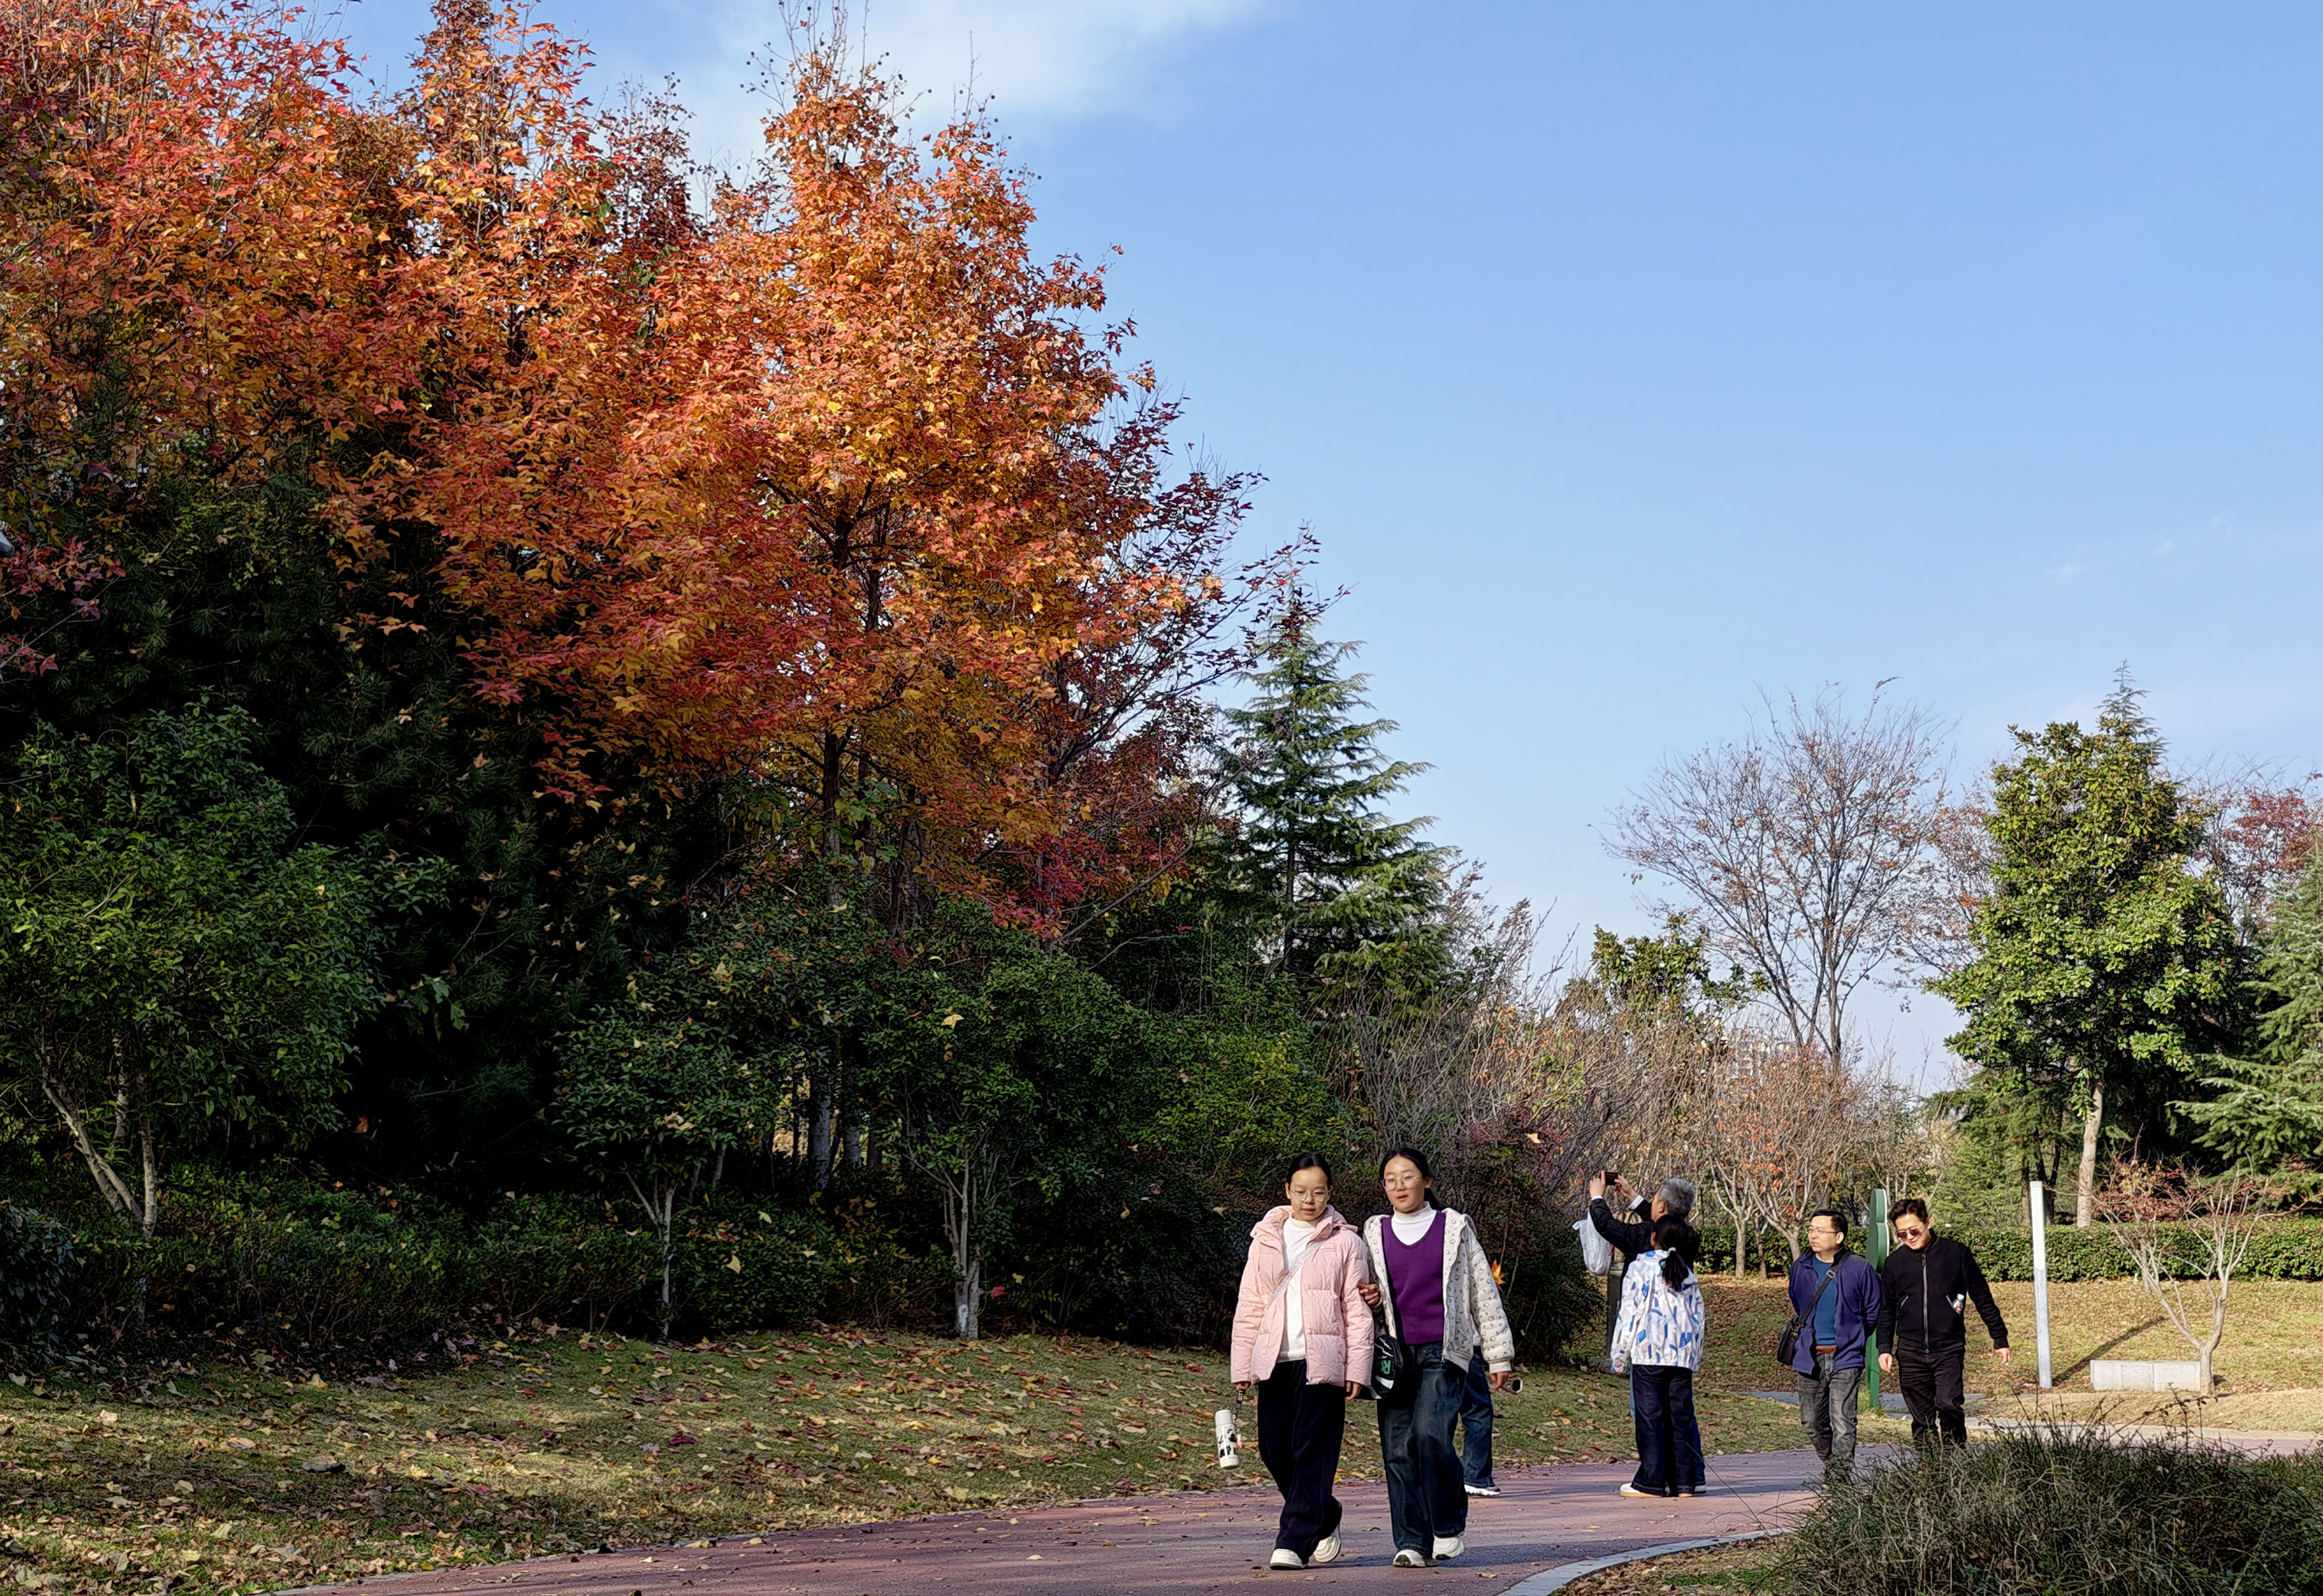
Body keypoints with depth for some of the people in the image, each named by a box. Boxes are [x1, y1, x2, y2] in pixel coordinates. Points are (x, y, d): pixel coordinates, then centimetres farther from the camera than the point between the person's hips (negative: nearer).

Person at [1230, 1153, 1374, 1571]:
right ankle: (1325, 1520, 23)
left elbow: (1358, 1309, 3)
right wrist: (1242, 1365, 7)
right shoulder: (1266, 1240, 14)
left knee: (1312, 1451, -8)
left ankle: (1295, 1542, -7)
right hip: (1274, 1360, 4)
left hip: (1322, 1360, -4)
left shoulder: (1345, 1242, 6)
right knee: (1274, 1448, 2)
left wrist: (1358, 1367, -5)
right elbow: (1249, 1306, 14)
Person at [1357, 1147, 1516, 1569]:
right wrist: (1367, 1296, -2)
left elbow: (1483, 1293, 9)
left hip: (1443, 1350, -3)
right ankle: (1413, 1543, 4)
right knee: (1397, 1446, -3)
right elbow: (1363, 1287, 24)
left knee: (1430, 1431, -21)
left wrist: (1499, 1356, 8)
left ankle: (1449, 1527, -3)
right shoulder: (1375, 1233, 12)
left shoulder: (1454, 1228, 6)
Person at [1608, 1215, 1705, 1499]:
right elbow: (1698, 1318, 16)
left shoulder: (1640, 1268, -2)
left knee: (1650, 1417, -3)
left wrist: (1619, 1355, 0)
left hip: (1648, 1353, -5)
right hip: (1683, 1355, 5)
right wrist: (1696, 1358, 23)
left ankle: (1651, 1482, -3)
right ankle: (1683, 1481, 6)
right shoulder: (1689, 1275, 15)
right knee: (1681, 1417, 6)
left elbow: (1630, 1312, -5)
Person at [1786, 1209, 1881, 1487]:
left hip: (1845, 1357, -4)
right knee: (1812, 1420, 10)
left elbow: (1873, 1312, 8)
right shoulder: (1800, 1269, 5)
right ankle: (1830, 1463, 33)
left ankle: (1841, 1477, -9)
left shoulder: (1859, 1270, -6)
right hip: (1809, 1357, 4)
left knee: (1842, 1419, -13)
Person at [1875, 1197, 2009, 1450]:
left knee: (1949, 1405, -19)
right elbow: (1887, 1310, 15)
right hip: (1911, 1353, 3)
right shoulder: (1894, 1263, 6)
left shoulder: (1956, 1254, 0)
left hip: (1949, 1349, -3)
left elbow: (1983, 1299, 7)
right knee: (1922, 1419, 4)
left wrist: (2000, 1339, 8)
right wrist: (1885, 1348, 6)